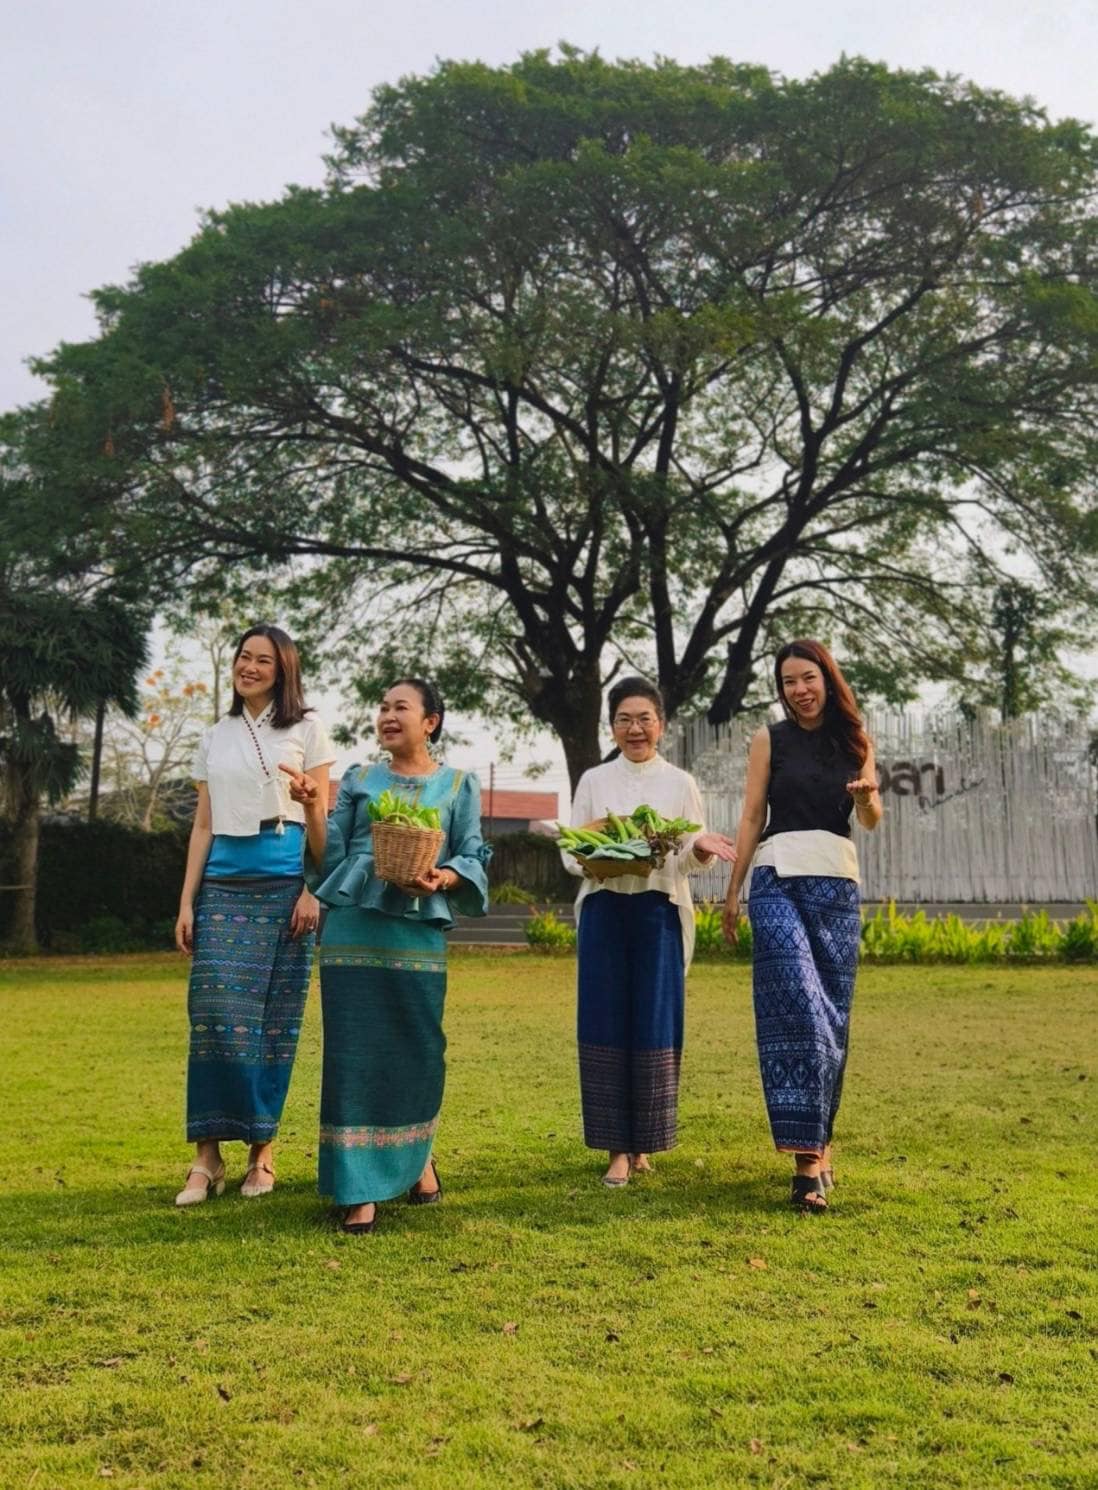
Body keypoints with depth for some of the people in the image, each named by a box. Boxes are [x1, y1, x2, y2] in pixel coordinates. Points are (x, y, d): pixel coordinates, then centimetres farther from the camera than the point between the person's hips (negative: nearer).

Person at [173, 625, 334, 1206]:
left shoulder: (305, 730, 6)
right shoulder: (215, 739, 15)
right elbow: (203, 825, 14)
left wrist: (312, 890, -9)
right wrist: (187, 901, 7)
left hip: (285, 883, -3)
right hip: (224, 886, 3)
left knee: (273, 1021, -1)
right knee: (214, 1014, -7)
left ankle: (262, 1150, 9)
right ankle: (207, 1155, -1)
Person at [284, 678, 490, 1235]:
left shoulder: (458, 786, 11)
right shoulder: (358, 780, 14)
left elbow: (472, 858, 4)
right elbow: (330, 860, 9)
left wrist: (442, 877, -16)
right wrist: (312, 811, -6)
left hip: (418, 933, -1)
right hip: (353, 930, 1)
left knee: (417, 1050, 3)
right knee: (354, 1054, -3)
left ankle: (417, 1158, 30)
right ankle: (359, 1191, 3)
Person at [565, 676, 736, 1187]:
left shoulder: (680, 784, 9)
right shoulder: (593, 781, 10)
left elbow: (693, 858, 6)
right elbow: (570, 853, 7)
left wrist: (701, 849, -17)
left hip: (660, 911, 0)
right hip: (604, 909, 1)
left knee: (655, 1024, -2)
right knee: (606, 1023, -2)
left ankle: (643, 1143, 12)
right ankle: (617, 1149, 5)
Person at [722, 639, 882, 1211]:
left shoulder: (855, 741, 12)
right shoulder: (770, 740, 6)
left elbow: (871, 821, 9)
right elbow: (752, 816, 6)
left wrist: (868, 795, -15)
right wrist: (733, 891, 4)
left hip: (838, 882, 3)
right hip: (779, 877, -3)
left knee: (832, 1010, 3)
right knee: (797, 1008, -14)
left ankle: (817, 1138, 18)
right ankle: (808, 1156, -16)